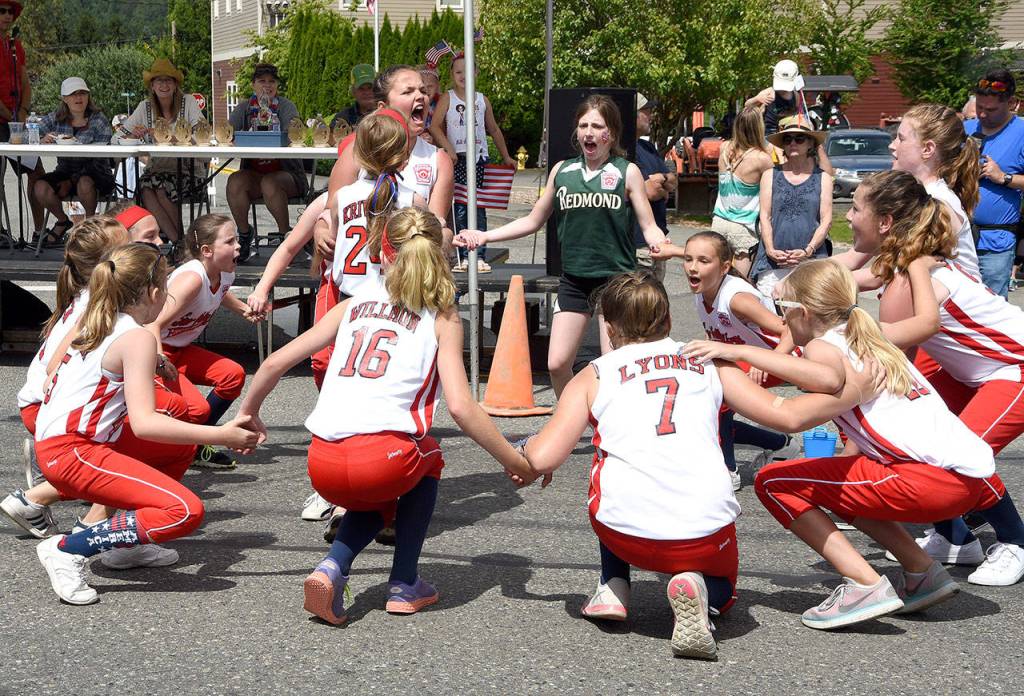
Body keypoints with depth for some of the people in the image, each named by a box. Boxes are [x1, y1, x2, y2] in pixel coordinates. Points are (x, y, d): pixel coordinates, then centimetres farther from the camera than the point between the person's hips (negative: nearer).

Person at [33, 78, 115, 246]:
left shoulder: (99, 120, -5)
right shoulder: (54, 119, 5)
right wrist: (43, 140, -26)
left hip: (96, 173, -3)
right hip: (65, 170, 3)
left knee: (84, 183, -37)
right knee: (41, 187, -24)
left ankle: (90, 219, -3)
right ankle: (62, 221, 8)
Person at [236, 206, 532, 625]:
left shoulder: (354, 304, 22)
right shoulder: (443, 318, 12)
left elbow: (276, 362, 21)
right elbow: (460, 406, -1)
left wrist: (249, 412, 38)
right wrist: (514, 462, 10)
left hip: (322, 465, 3)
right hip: (385, 457, -3)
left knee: (376, 502, 36)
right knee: (427, 458, 33)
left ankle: (332, 568, 6)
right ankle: (404, 586, 27)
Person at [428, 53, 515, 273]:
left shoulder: (482, 100, 13)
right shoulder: (447, 99, 2)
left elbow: (494, 129, 22)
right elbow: (435, 126, -8)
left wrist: (506, 156, 23)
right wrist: (448, 148, -20)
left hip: (479, 158, 2)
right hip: (457, 159, -2)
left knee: (478, 208, -2)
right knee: (460, 209, -5)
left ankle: (480, 256, -1)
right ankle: (463, 257, -1)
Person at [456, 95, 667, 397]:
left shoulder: (627, 172, -1)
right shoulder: (562, 171, 8)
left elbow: (649, 226, -2)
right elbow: (533, 221, 17)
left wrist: (660, 244, -25)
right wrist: (484, 236, 10)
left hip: (615, 278, -3)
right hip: (573, 279, 4)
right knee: (557, 364, -2)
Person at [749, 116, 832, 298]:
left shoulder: (823, 178, 11)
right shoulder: (770, 175, 14)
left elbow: (826, 220, 4)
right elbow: (765, 216, 7)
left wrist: (807, 251, -10)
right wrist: (770, 250, -8)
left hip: (810, 260, -1)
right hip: (773, 262, 1)